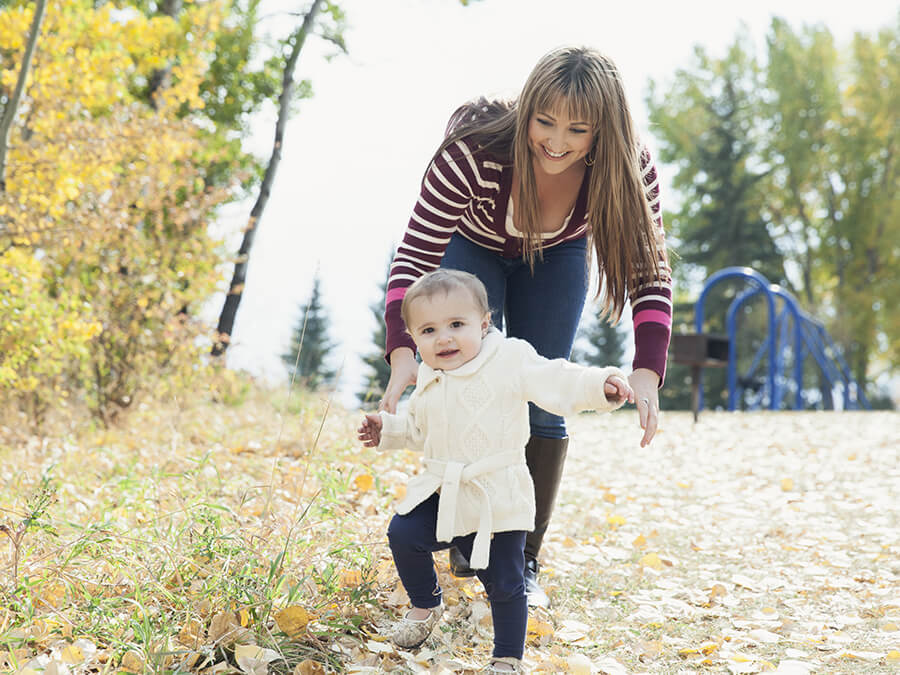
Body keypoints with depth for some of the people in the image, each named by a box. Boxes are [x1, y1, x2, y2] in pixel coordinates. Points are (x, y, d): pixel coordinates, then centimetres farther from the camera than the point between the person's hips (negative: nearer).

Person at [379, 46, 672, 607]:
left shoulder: (629, 167, -34)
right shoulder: (475, 150, -41)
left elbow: (650, 272, -29)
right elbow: (415, 255, -38)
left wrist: (647, 373, -44)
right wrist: (403, 354, -52)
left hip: (556, 254, 2)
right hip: (470, 243, -1)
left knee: (542, 401, -4)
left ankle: (524, 563, 5)